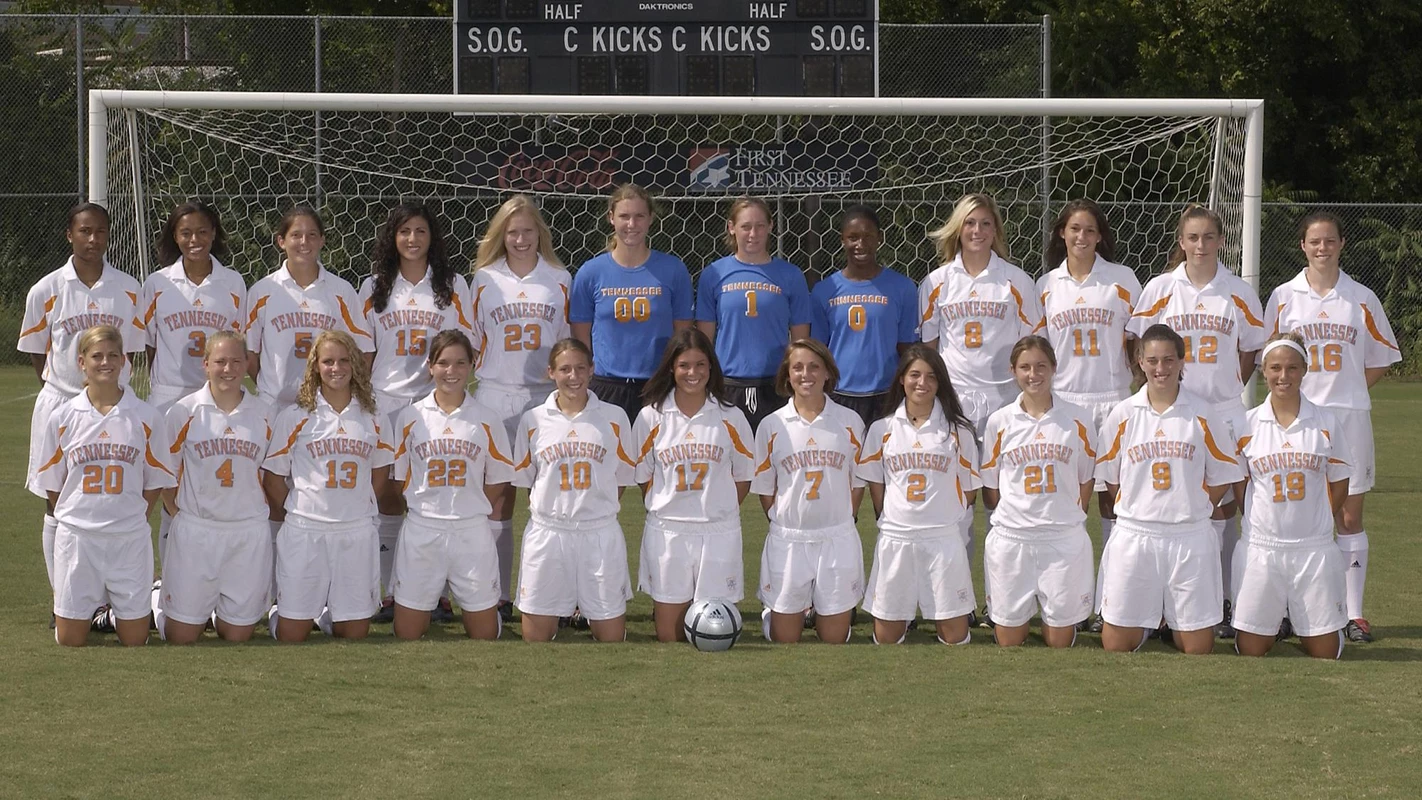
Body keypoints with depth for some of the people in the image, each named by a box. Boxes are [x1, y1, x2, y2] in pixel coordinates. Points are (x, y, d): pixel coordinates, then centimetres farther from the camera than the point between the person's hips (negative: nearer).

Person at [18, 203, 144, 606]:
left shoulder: (129, 290, 2)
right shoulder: (47, 290, -1)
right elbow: (36, 352, 9)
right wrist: (63, 389, 5)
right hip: (60, 404, 0)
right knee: (57, 507, 3)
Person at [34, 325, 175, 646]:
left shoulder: (145, 417, -1)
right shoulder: (62, 418, 1)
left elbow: (155, 482, 6)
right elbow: (52, 484, 8)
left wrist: (129, 518, 3)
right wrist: (74, 517, 5)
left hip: (130, 539, 0)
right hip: (76, 536, 0)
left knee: (135, 639, 3)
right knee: (70, 641, 3)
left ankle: (115, 610, 34)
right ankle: (96, 607, 33)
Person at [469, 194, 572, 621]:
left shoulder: (559, 280, 8)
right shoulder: (484, 280, 8)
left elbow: (569, 344, 12)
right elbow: (472, 344, 11)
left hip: (546, 394, 0)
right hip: (495, 394, 0)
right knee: (498, 500, 0)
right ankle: (496, 597, 5)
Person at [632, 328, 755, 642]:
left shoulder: (730, 418, 3)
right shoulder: (651, 417, 2)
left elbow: (743, 476, 10)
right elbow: (643, 476, 9)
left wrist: (718, 510, 4)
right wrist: (665, 510, 3)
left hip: (719, 532, 0)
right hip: (666, 531, 0)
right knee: (668, 634, 1)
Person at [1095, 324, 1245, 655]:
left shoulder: (1202, 415, 2)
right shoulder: (1123, 414, 3)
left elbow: (1221, 477, 7)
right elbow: (1110, 477, 10)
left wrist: (1191, 510, 2)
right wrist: (1140, 509, 3)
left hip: (1191, 537, 0)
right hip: (1134, 536, 0)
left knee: (1198, 646, 0)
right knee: (1117, 644, 0)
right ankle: (1146, 625, 31)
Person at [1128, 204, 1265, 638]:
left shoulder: (1239, 293, 4)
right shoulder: (1160, 289, 3)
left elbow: (1248, 352, 12)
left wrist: (1225, 389, 3)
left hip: (1223, 411, 0)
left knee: (1223, 505, 0)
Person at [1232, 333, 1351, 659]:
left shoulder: (1326, 423, 1)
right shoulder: (1247, 424, 0)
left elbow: (1339, 485, 9)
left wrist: (1315, 521, 5)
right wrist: (1260, 520, 2)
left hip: (1314, 548, 0)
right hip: (1261, 546, 0)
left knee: (1324, 651, 2)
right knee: (1250, 650, 0)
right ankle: (1274, 621, 32)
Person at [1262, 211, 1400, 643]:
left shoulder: (1361, 299, 4)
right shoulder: (1284, 297, 4)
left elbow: (1381, 360, 10)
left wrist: (1345, 392, 0)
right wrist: (1296, 394, -3)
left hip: (1349, 416, 0)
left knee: (1349, 515, 1)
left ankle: (1354, 612, 5)